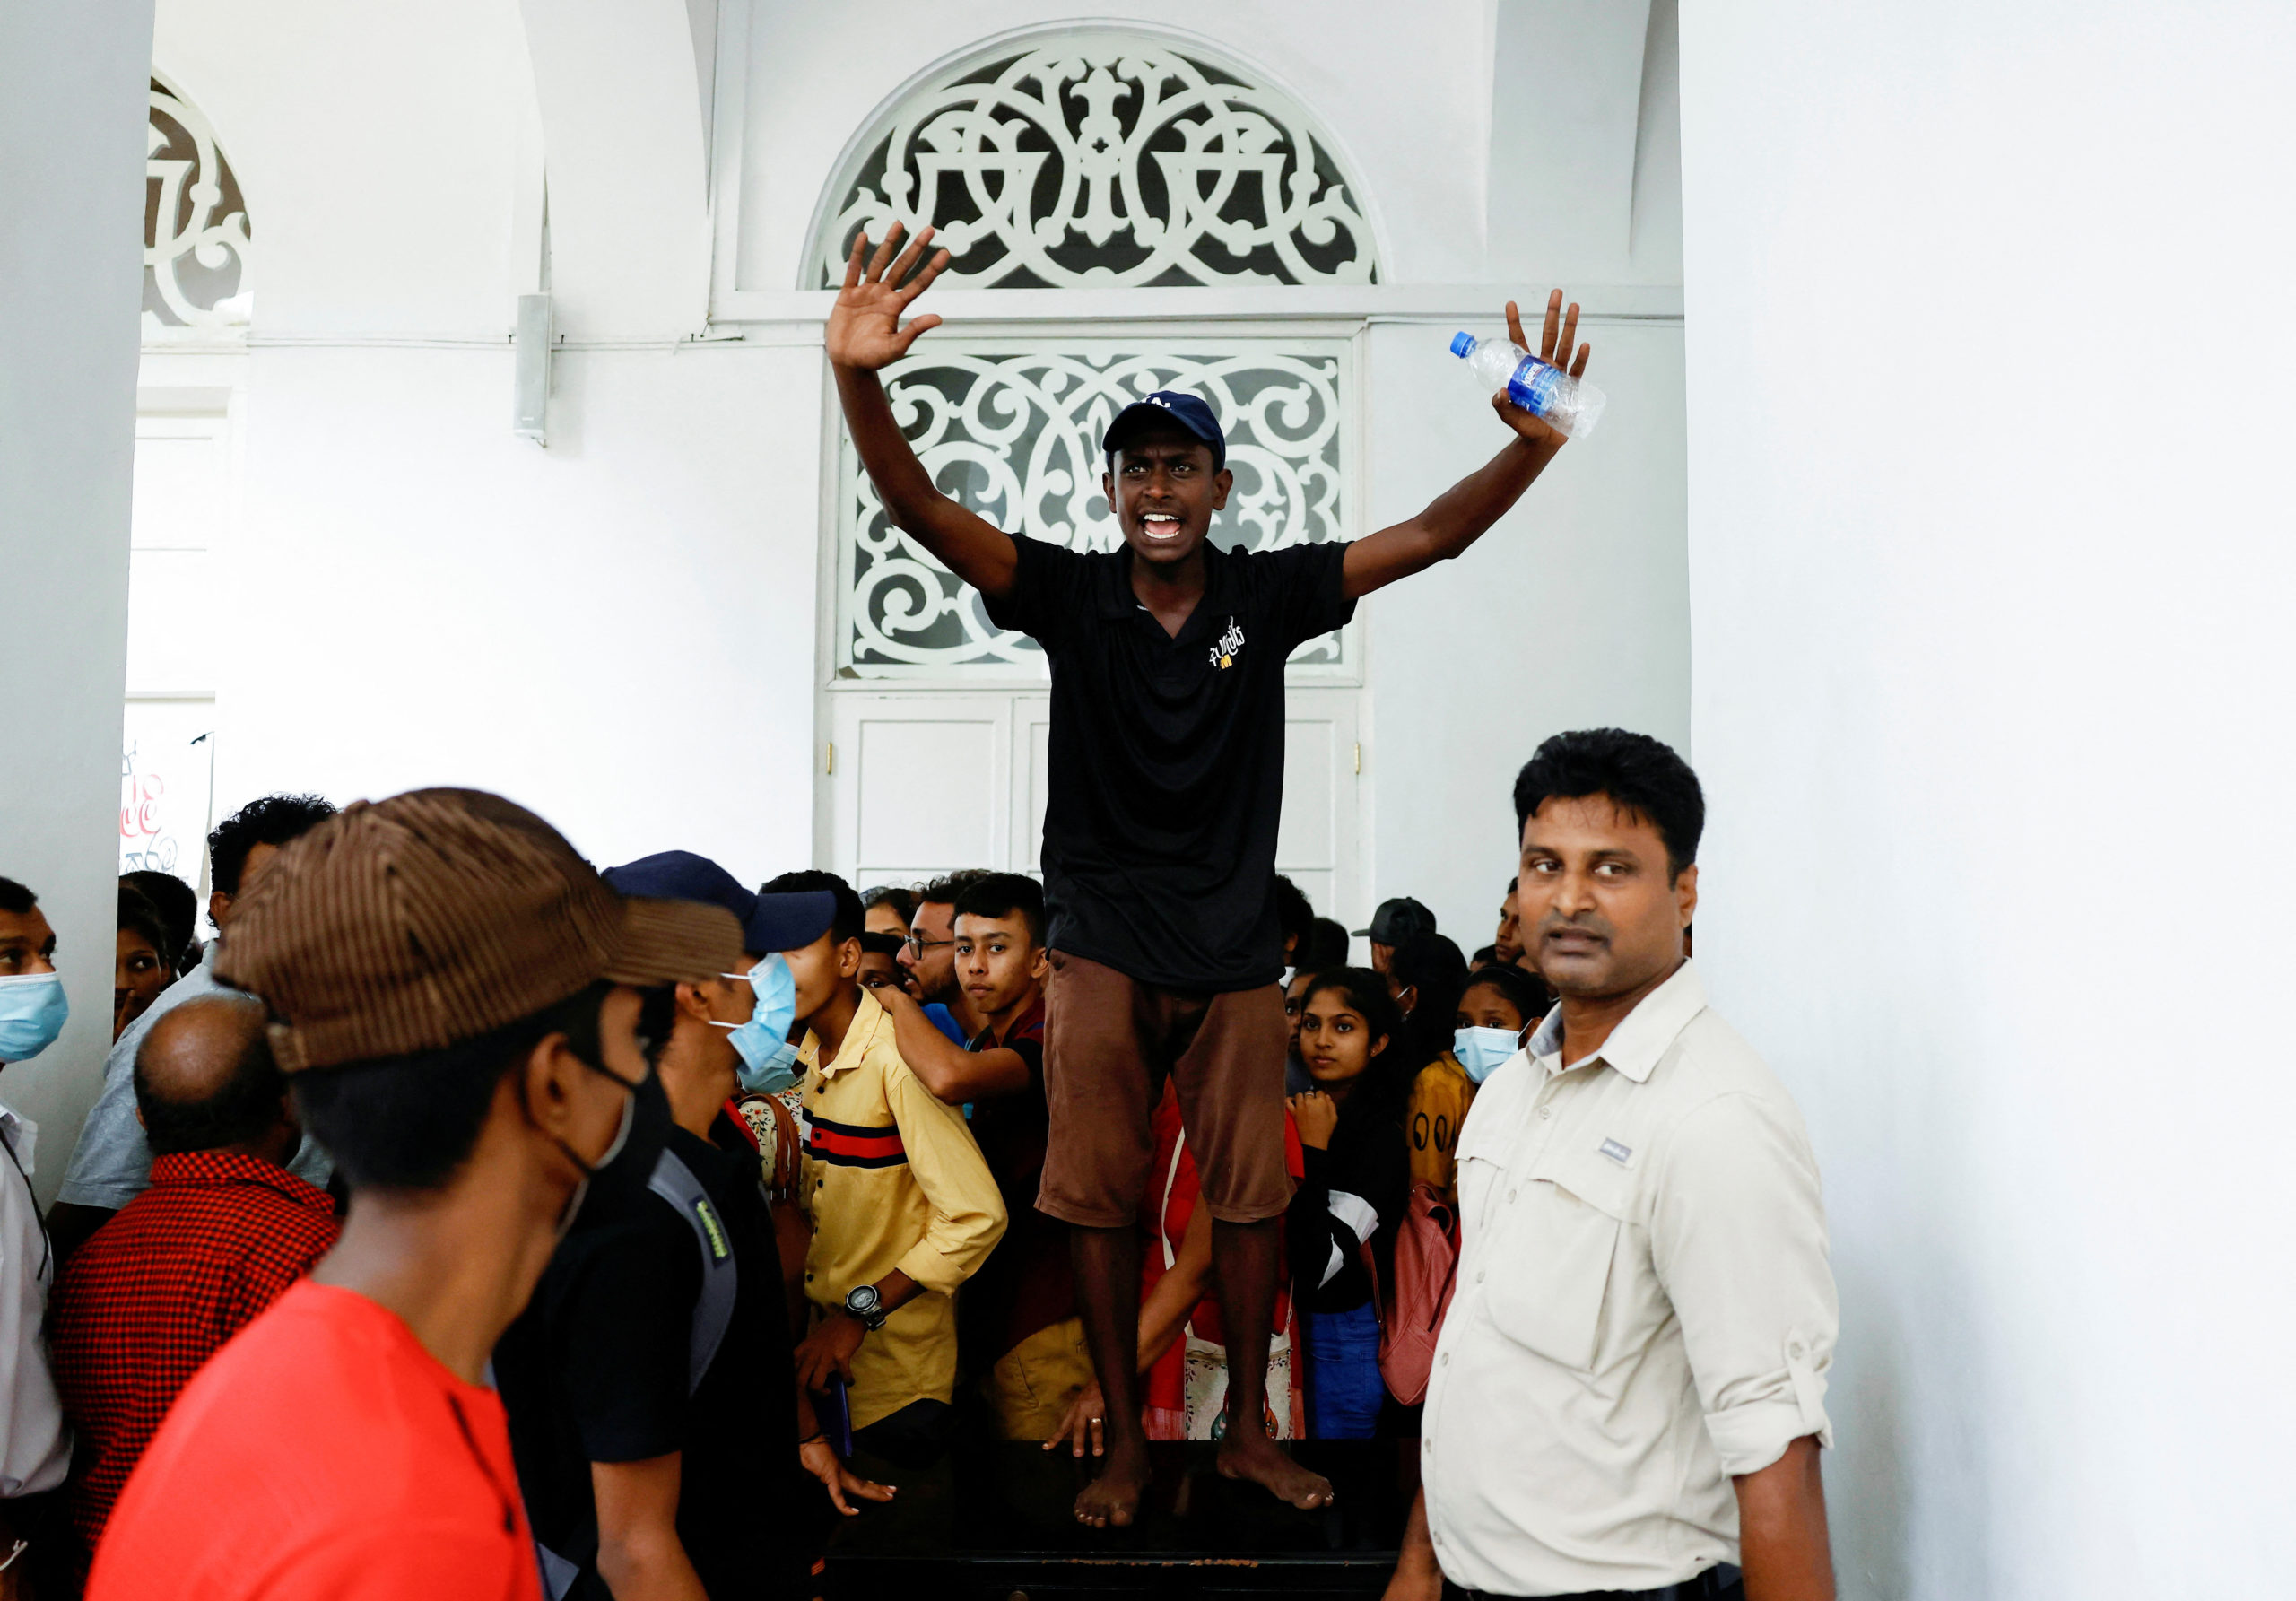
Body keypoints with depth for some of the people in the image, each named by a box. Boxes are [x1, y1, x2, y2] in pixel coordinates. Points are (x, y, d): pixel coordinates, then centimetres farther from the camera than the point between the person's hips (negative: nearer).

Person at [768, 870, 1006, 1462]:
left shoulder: (897, 1058, -23)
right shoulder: (805, 1052, 3)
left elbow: (977, 1218, -27)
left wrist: (861, 1313, -22)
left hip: (899, 1363, -7)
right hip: (821, 1330, 7)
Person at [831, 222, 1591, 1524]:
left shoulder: (1269, 594, -1)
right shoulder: (1070, 594, -4)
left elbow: (1433, 537, -7)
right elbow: (920, 509, -15)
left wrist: (1534, 443, -23)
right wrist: (859, 380, -33)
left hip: (1236, 948, 1)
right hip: (1104, 949, -1)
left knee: (1253, 1196, 10)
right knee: (1103, 1199, 6)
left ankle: (1250, 1428, 30)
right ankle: (1127, 1442, 24)